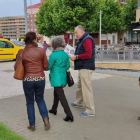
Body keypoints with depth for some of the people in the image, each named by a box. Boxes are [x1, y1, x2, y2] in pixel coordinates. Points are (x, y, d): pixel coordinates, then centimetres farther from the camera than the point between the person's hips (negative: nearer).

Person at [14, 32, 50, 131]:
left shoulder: (22, 52, -6)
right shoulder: (41, 51, -6)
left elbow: (16, 67, -3)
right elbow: (46, 66, -2)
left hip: (28, 80, -1)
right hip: (40, 79, 1)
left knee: (30, 102, 14)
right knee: (40, 99, 21)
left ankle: (32, 125, 19)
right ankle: (45, 118, 4)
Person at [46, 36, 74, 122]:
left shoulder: (53, 55, -17)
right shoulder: (66, 55, 2)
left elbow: (48, 67, -12)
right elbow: (68, 66, 9)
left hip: (56, 79, -7)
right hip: (63, 78, 7)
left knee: (61, 96, -4)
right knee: (56, 93, 24)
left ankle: (69, 115, -6)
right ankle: (54, 109, 40)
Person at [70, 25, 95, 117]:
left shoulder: (87, 39, -14)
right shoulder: (82, 40, 19)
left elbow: (88, 54, -23)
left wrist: (76, 57, -16)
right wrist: (75, 56, 6)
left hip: (86, 68, -11)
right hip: (82, 67, 11)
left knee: (86, 88, -9)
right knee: (80, 85, 23)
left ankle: (90, 111, -4)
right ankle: (79, 102, 41)